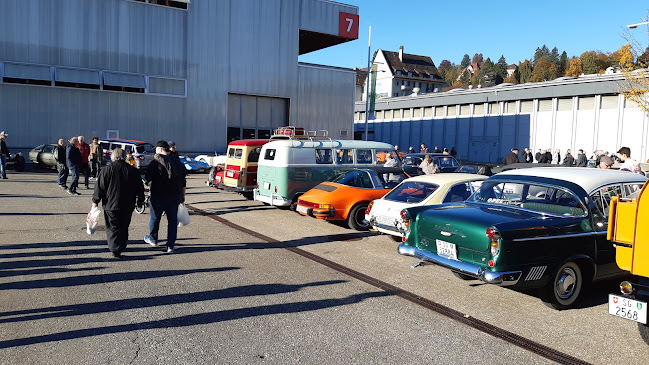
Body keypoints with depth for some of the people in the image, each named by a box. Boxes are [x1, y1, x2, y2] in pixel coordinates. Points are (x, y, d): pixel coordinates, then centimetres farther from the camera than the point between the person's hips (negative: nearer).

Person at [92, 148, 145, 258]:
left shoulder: (106, 171, -7)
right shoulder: (133, 171, 1)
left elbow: (100, 188, -4)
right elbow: (140, 187, 8)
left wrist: (95, 201, 6)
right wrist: (140, 200, 20)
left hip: (111, 205, -3)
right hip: (128, 206, 3)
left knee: (113, 228, 2)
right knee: (124, 227, 16)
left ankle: (115, 249, -9)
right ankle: (122, 247, 26)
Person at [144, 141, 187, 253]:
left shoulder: (155, 163, -10)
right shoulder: (177, 163, 8)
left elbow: (147, 179, -12)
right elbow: (183, 183, 12)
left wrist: (146, 181, 11)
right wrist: (182, 196, 20)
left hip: (158, 197, -4)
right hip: (175, 196, 4)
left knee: (155, 218, 17)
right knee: (172, 220, 7)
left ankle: (153, 238, 36)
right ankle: (170, 246, 6)